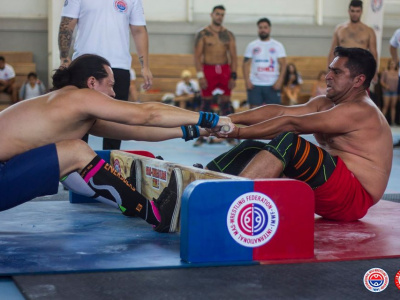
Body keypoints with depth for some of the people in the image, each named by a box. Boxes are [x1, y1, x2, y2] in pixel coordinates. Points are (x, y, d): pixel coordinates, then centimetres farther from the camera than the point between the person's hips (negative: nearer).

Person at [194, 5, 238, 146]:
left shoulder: (229, 35, 8)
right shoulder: (203, 34, 0)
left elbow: (233, 56, 8)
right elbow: (197, 56, -3)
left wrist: (233, 76, -1)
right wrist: (200, 75, -12)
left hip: (224, 70, 2)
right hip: (208, 69, -2)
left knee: (225, 103, 2)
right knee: (206, 103, 1)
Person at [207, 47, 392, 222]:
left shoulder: (359, 111, -12)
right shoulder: (325, 104, 17)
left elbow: (291, 124, -17)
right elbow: (278, 111, 5)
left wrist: (237, 132, -18)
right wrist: (229, 119, -7)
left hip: (354, 197, -9)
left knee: (287, 141, -28)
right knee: (252, 149, 2)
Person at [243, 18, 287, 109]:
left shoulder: (278, 46, 5)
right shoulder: (252, 45, 9)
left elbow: (283, 64, 0)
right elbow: (246, 64, 7)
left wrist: (279, 80, -13)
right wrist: (247, 80, -6)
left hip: (272, 85, -1)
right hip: (255, 84, 1)